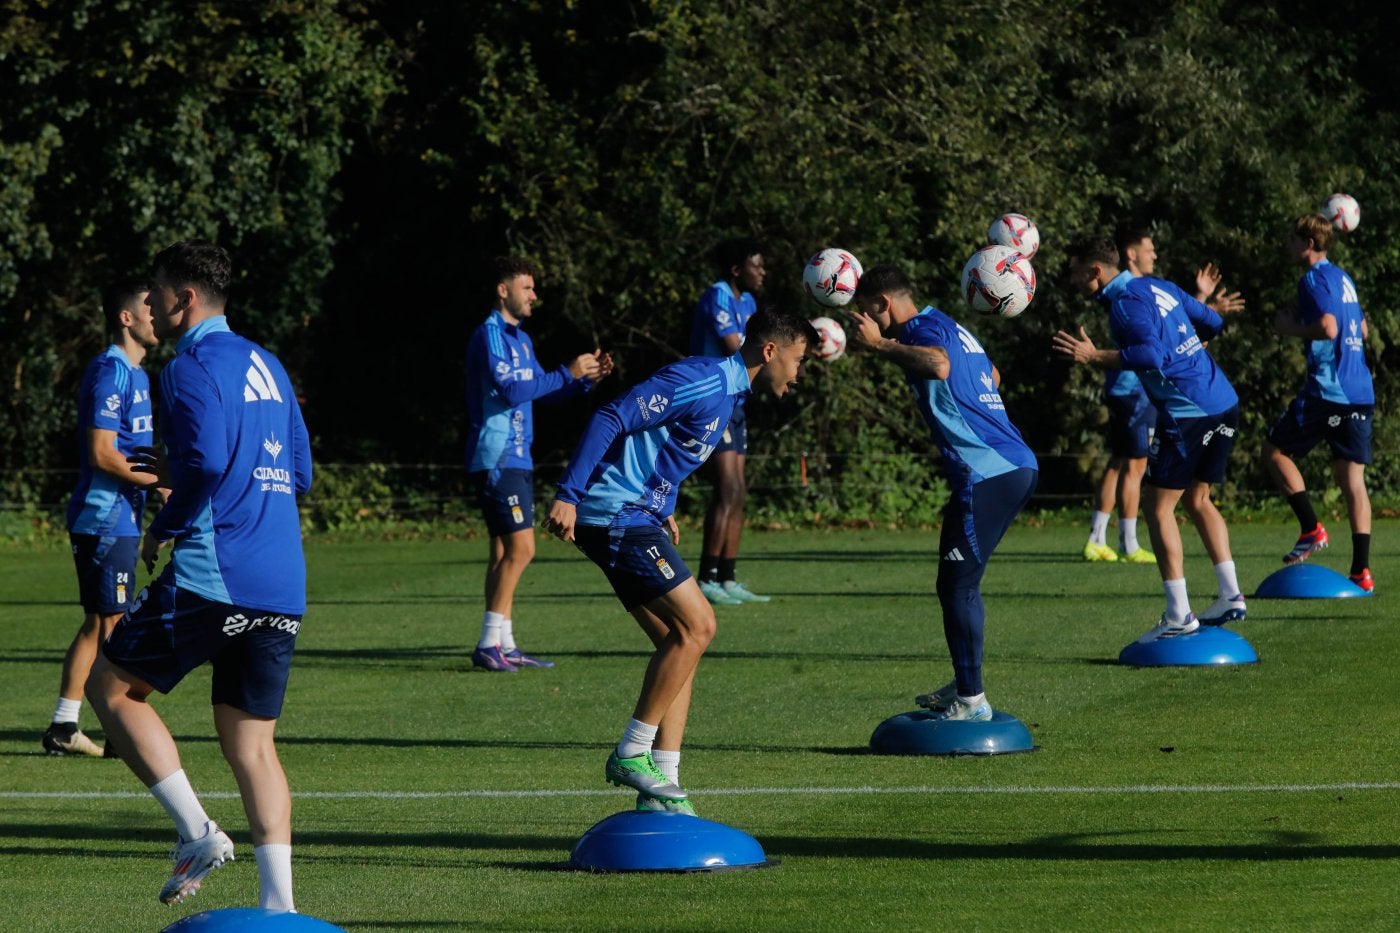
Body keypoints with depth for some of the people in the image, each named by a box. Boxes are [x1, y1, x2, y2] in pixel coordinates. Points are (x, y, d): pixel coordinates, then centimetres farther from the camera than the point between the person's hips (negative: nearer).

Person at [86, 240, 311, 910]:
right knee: (251, 744, 10)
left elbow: (207, 462, -21)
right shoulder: (265, 365, 19)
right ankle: (279, 905, -1)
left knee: (109, 684, 9)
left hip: (212, 578, -8)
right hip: (282, 588, 8)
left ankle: (197, 831, -2)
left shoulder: (192, 366, -7)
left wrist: (161, 530, -5)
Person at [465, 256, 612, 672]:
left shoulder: (520, 339, 17)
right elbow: (511, 390, -23)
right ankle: (489, 644, -15)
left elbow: (542, 389, 23)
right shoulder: (489, 335, -13)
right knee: (520, 548, -14)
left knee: (505, 551, 10)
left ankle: (503, 644, 12)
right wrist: (569, 373, -18)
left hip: (515, 460, 10)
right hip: (497, 460, -10)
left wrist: (586, 378, 7)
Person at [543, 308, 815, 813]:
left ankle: (661, 788, 7)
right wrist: (568, 495, -27)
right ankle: (632, 754, -8)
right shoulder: (706, 381, -16)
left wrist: (663, 512, 22)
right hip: (615, 515, -10)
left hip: (636, 519, 10)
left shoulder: (727, 392, 17)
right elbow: (613, 418, -22)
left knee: (681, 639, 7)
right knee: (696, 624, -13)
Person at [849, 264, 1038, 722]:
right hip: (1018, 466, 10)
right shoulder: (951, 327, 21)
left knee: (957, 586, -3)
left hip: (985, 473, -10)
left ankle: (972, 701, -1)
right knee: (959, 583, 19)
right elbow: (993, 377, 39)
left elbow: (938, 364, -34)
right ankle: (964, 686, 24)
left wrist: (879, 344, -23)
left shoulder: (924, 327, -9)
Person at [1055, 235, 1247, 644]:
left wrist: (1095, 357, -24)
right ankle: (1230, 595, 20)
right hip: (1224, 405, 9)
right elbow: (1211, 323, 21)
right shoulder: (1157, 287, 14)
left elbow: (1150, 354, -27)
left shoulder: (1126, 303, -13)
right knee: (1198, 499, 22)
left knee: (1160, 509, 0)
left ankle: (1178, 614, -2)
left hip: (1186, 414, -9)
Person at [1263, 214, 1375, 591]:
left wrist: (1293, 328, -6)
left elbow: (1328, 328, -23)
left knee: (1276, 451, 11)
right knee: (1353, 477, 5)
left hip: (1326, 390, -8)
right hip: (1361, 394, 8)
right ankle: (1362, 571, -1)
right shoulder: (1343, 279, 18)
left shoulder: (1314, 280, -9)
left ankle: (1311, 528, 1)